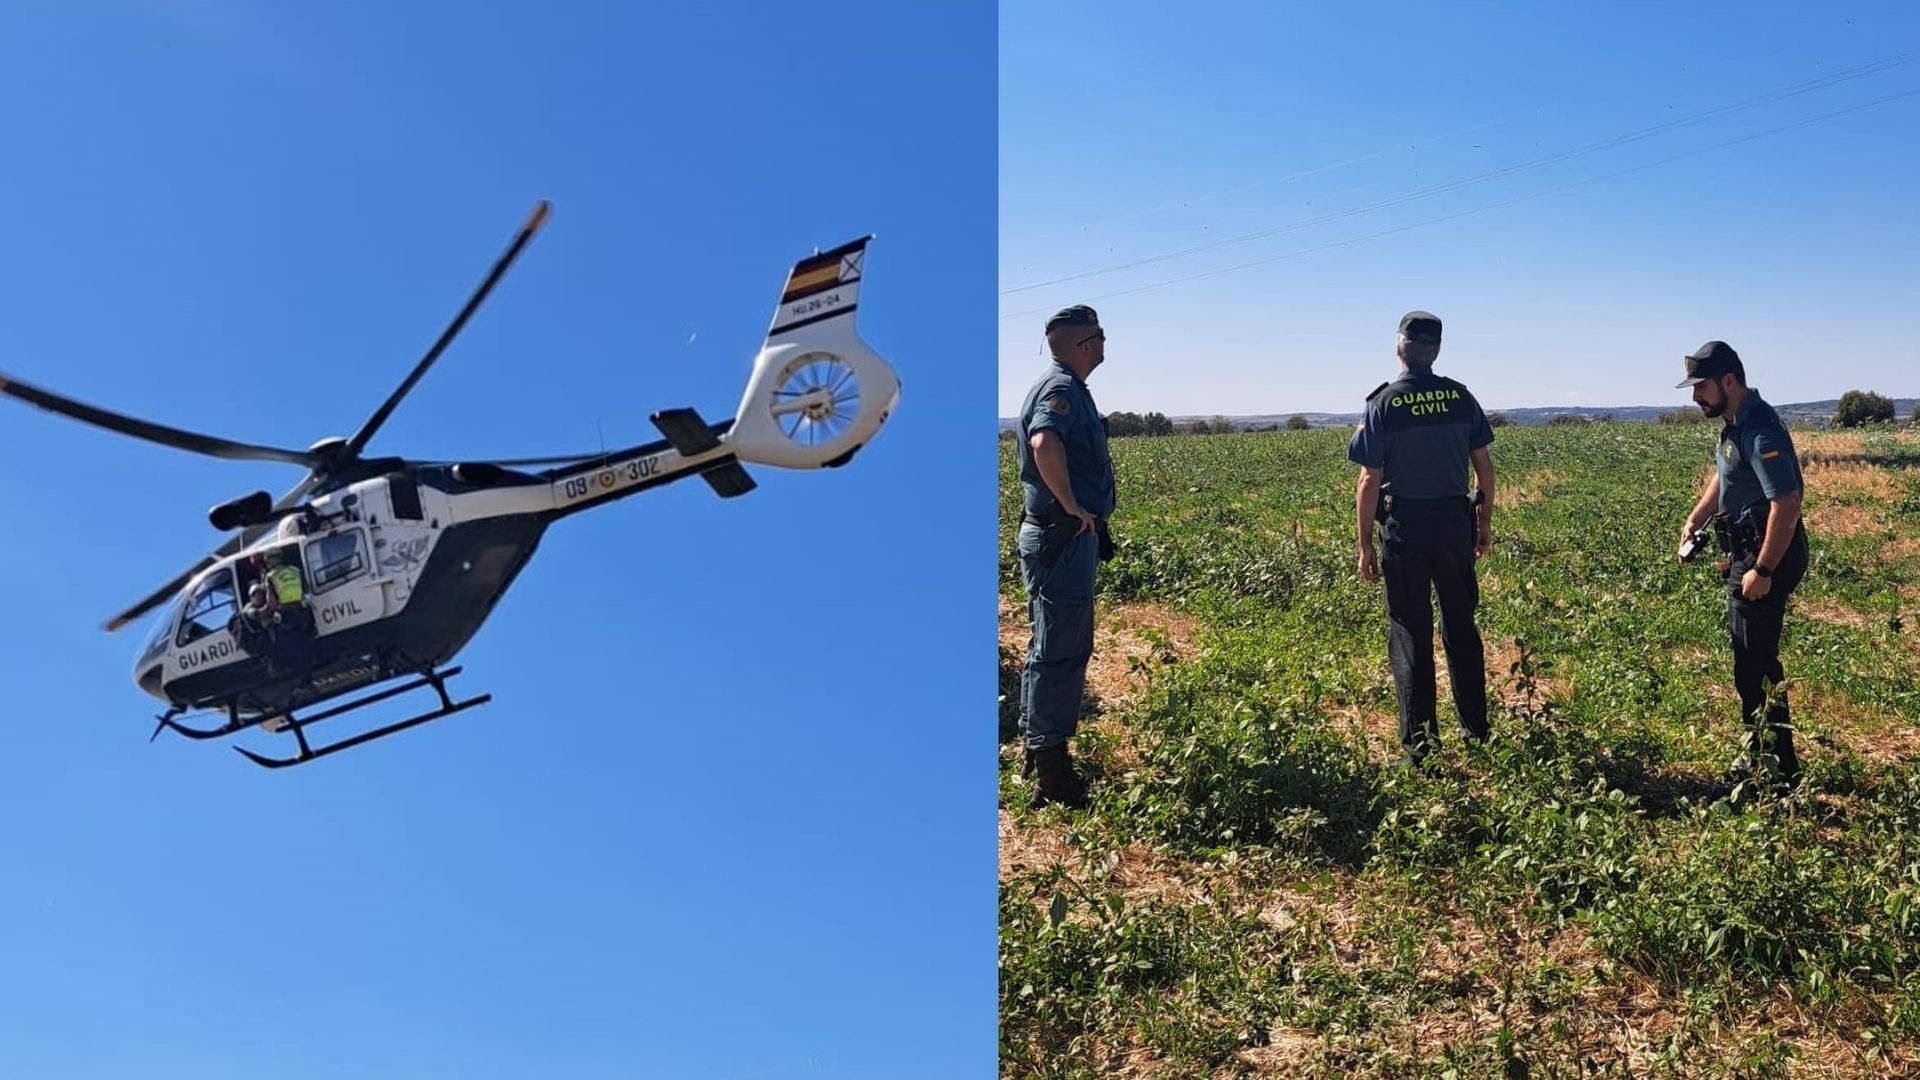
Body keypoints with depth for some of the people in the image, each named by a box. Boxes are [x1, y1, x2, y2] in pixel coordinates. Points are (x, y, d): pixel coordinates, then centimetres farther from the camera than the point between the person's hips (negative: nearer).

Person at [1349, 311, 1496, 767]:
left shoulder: (1383, 404, -10)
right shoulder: (1461, 397, 2)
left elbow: (1370, 481, -11)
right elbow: (1484, 465, 6)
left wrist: (1365, 545, -5)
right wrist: (1485, 520, 18)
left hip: (1404, 525, -4)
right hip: (1454, 520, 4)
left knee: (1410, 632, 1)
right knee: (1460, 626, 15)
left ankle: (1419, 744, 3)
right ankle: (1476, 730, 25)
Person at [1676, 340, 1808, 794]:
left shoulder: (1759, 432, -23)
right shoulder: (1733, 424, 9)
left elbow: (1786, 505, -28)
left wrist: (1763, 570, -26)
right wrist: (1695, 519, 14)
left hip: (1768, 556, -11)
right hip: (1747, 553, 11)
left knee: (1756, 664, -5)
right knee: (1748, 657, 18)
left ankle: (1778, 771, 6)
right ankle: (1760, 756, 30)